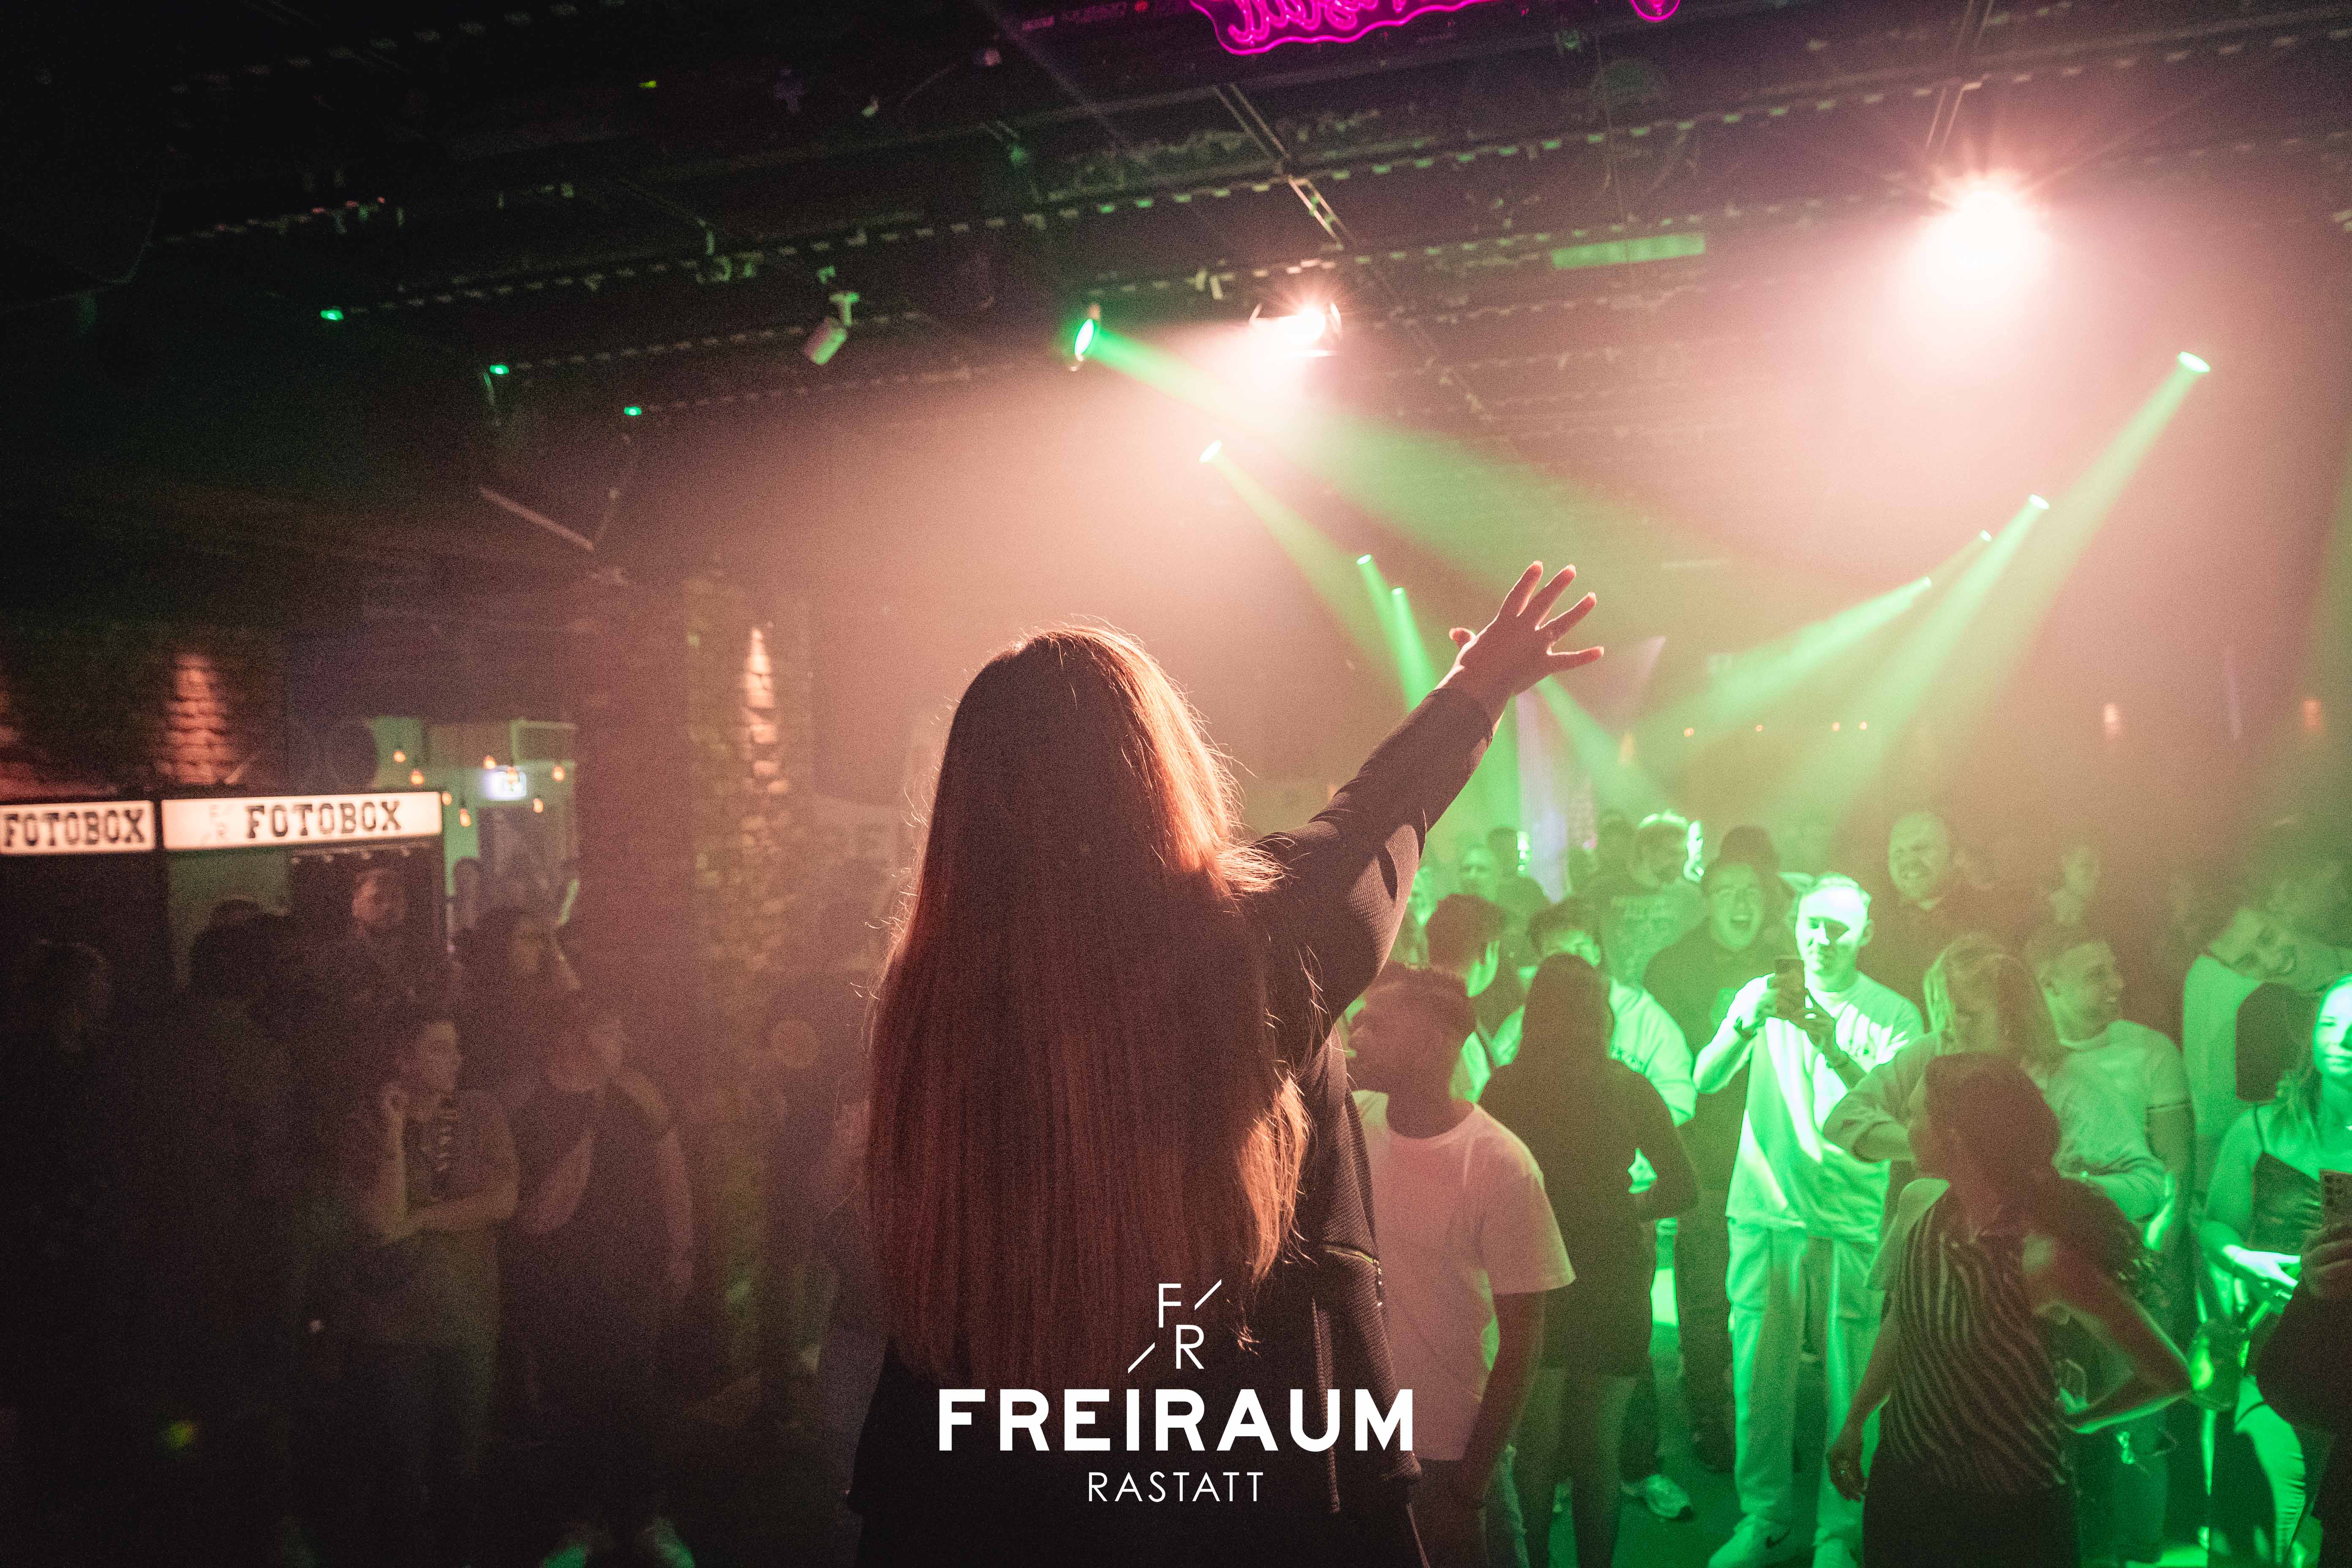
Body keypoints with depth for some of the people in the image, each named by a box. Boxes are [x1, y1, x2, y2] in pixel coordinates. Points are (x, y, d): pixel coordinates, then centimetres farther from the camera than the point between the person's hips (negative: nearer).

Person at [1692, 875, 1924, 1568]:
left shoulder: (1894, 1014, 2)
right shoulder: (1762, 995, 7)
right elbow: (1706, 1078, -3)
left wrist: (1829, 1043, -24)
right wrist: (1751, 1022, -21)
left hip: (1855, 1224, -1)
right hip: (1766, 1213, 1)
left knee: (1849, 1383, 1)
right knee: (1759, 1374, 4)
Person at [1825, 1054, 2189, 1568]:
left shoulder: (2041, 1255, -27)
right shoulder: (1920, 1203, -8)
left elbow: (2169, 1377, -18)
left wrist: (2083, 1417, -3)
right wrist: (1854, 1420, 15)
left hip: (2009, 1505, -5)